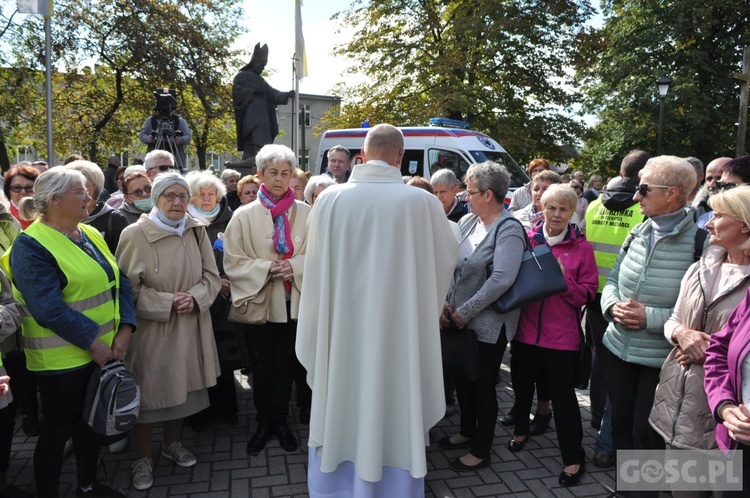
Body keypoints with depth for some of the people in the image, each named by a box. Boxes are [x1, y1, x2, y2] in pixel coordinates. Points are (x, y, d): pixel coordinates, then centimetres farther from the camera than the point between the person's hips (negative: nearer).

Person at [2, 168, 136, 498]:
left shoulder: (91, 234, 7)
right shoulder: (30, 245, -15)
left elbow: (119, 283, 4)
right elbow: (49, 308, -23)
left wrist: (124, 330, -8)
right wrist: (92, 340, -21)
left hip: (103, 351, 7)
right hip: (61, 358, -7)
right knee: (57, 431, 8)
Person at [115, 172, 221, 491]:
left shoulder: (196, 231, 1)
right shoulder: (135, 234, -13)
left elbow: (211, 276, 4)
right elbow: (128, 287, -11)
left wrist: (194, 298, -14)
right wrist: (167, 303, -17)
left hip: (190, 327, 5)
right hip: (150, 330, -4)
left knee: (184, 386, 16)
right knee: (149, 391, 6)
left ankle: (172, 443, 39)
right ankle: (144, 457, 26)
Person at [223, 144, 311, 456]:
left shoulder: (305, 213, -2)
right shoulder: (245, 216, -3)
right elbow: (232, 262, -4)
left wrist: (295, 266, -18)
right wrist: (266, 268, -17)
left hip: (294, 302, 1)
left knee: (285, 363, 12)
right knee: (263, 366, 11)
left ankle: (280, 421, 31)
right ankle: (263, 423, 30)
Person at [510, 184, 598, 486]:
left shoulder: (581, 247, -5)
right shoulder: (527, 239, 1)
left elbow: (589, 293, -5)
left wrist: (564, 281, -21)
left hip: (562, 335, -3)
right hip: (526, 329, 3)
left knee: (563, 394, 5)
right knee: (522, 383, 20)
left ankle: (573, 457, 22)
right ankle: (521, 429, 46)